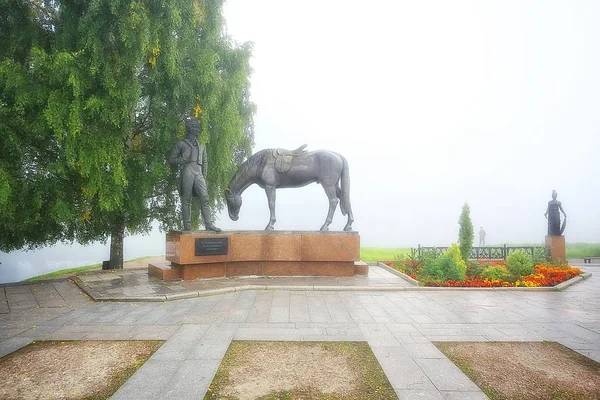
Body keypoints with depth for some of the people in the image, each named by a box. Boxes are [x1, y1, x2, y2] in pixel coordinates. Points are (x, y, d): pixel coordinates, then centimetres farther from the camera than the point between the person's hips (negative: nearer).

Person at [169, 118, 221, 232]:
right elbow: (171, 160, 10)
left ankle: (209, 224, -11)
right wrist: (183, 160, -7)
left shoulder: (202, 146, 26)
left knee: (205, 199, -8)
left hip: (199, 174, 4)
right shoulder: (181, 144, 13)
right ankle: (187, 225, -1)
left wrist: (204, 177, 13)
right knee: (186, 200, -4)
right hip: (187, 173, -3)